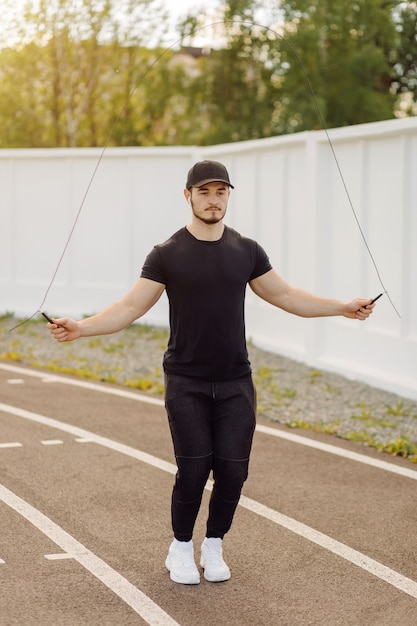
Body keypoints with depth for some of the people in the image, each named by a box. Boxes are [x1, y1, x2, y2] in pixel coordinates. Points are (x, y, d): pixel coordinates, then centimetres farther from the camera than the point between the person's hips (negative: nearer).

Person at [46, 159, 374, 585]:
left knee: (232, 470, -3)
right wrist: (81, 327, -20)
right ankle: (181, 549, 13)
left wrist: (343, 308, 11)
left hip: (235, 382, 3)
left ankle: (214, 547, 19)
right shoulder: (167, 255, -4)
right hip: (186, 383, -3)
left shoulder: (246, 251, 6)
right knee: (193, 469, -9)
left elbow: (286, 296, 14)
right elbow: (131, 307, -6)